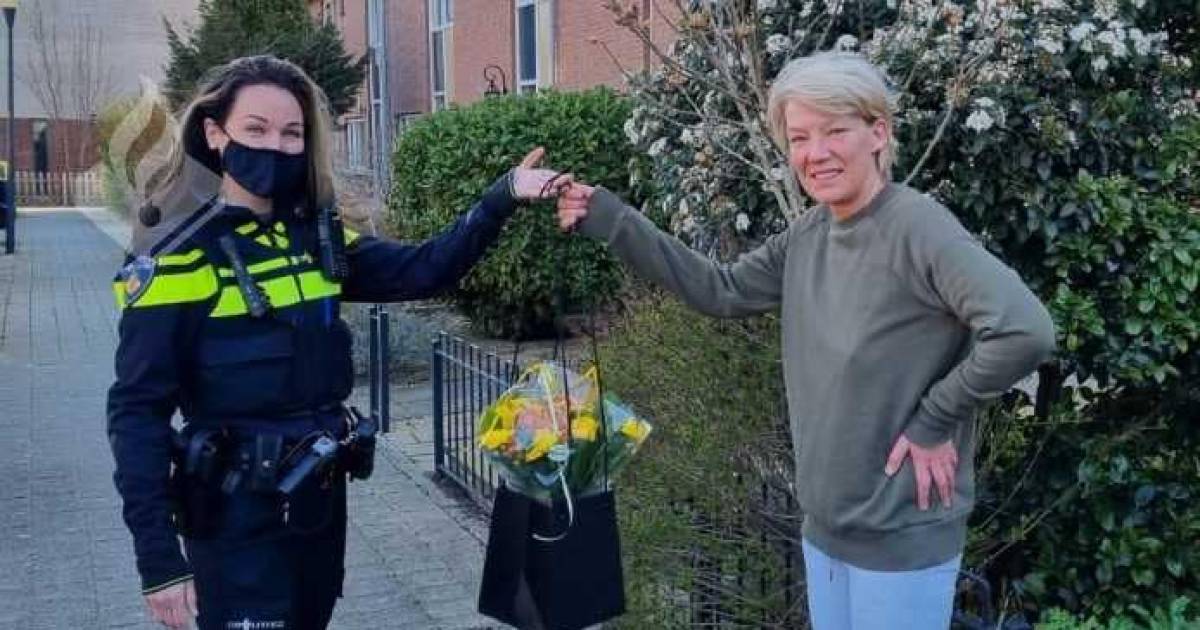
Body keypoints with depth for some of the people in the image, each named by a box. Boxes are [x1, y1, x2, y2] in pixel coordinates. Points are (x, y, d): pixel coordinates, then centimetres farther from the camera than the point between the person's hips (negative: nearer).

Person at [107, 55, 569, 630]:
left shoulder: (318, 239, 4)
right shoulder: (176, 261, -13)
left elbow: (423, 270, -1)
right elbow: (137, 415, -14)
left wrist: (502, 199, -14)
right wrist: (159, 559, -18)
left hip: (321, 502, 6)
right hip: (237, 518, -6)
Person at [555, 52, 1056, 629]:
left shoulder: (918, 228, -21)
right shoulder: (808, 234, 2)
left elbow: (1024, 331, -30)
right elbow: (720, 291, 9)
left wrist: (934, 420, -20)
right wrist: (611, 221, 3)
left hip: (901, 540, -7)